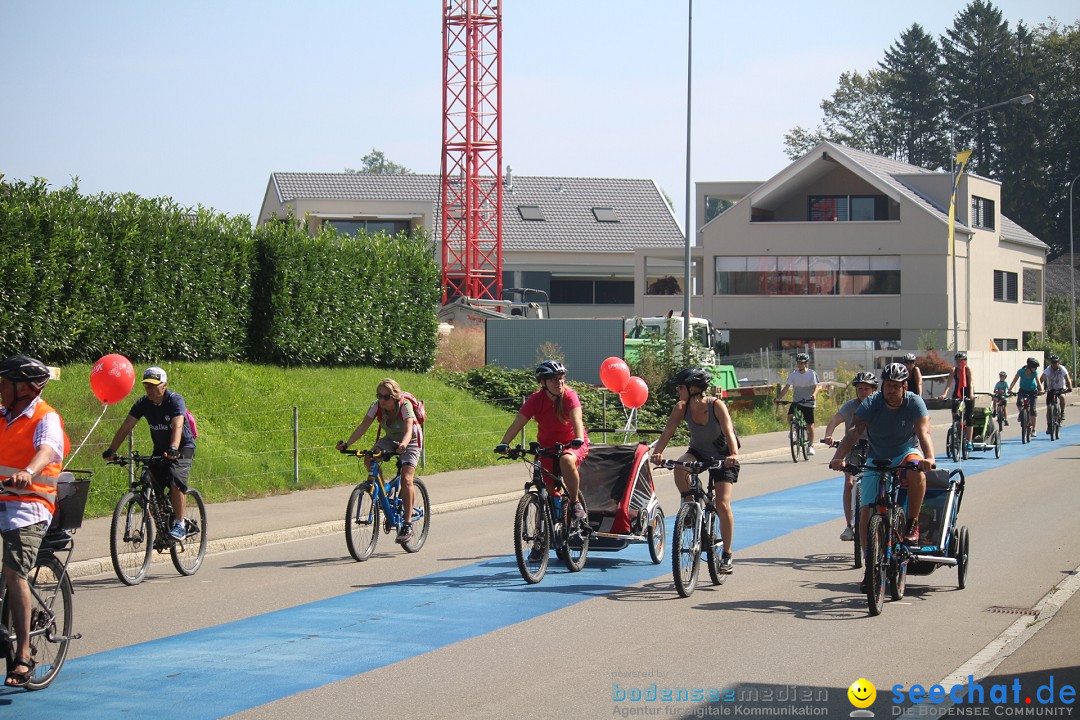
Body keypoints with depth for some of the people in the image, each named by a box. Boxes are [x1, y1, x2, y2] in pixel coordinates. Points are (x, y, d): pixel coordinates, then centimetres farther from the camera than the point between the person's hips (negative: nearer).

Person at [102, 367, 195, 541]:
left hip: (182, 448, -5)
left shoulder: (175, 400, -21)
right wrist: (111, 450, -27)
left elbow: (177, 426, -36)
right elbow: (126, 427, -14)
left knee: (176, 482, -27)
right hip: (160, 449, 5)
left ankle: (179, 525, -18)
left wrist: (173, 449, -53)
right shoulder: (143, 403, -7)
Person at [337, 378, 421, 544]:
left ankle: (408, 525, -19)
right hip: (390, 438, 5)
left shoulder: (405, 406, -29)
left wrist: (403, 445, -63)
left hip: (409, 442, -5)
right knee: (369, 460, -23)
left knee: (406, 479, -22)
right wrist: (347, 443, -38)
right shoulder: (377, 406, -17)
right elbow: (363, 426, -23)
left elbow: (408, 430, -42)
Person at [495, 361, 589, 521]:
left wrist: (579, 439, -54)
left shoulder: (569, 396, -18)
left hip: (571, 444, -3)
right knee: (548, 490, -1)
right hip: (547, 446, 3)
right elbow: (517, 423, -19)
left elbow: (576, 418, -35)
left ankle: (575, 503, -20)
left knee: (567, 460, -36)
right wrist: (504, 444, -34)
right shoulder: (536, 399, -13)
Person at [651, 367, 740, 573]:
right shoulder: (681, 408, -17)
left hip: (722, 456, -3)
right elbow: (667, 432, -25)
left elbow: (729, 432, -37)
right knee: (680, 468, -33)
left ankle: (727, 555, 0)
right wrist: (657, 452, -45)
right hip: (698, 452, 3)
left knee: (722, 505, -13)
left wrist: (734, 455, -55)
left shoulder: (716, 405, -27)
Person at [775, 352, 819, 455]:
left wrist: (814, 395, -38)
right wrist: (779, 398, -19)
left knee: (809, 425, -1)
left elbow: (815, 387, -16)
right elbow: (787, 387, -5)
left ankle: (811, 446, 12)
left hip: (808, 402, -2)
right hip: (796, 400, 2)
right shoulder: (793, 374, 1)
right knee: (790, 416, -22)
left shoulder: (811, 374, -6)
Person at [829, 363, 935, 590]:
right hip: (877, 460, 1)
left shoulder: (914, 403, -17)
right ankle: (870, 565, 5)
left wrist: (929, 458, -50)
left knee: (917, 471, -38)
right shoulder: (871, 404, -17)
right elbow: (854, 432, -28)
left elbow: (923, 433, -30)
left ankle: (912, 524, -19)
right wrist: (839, 457, -46)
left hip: (905, 454, -1)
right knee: (866, 513, -11)